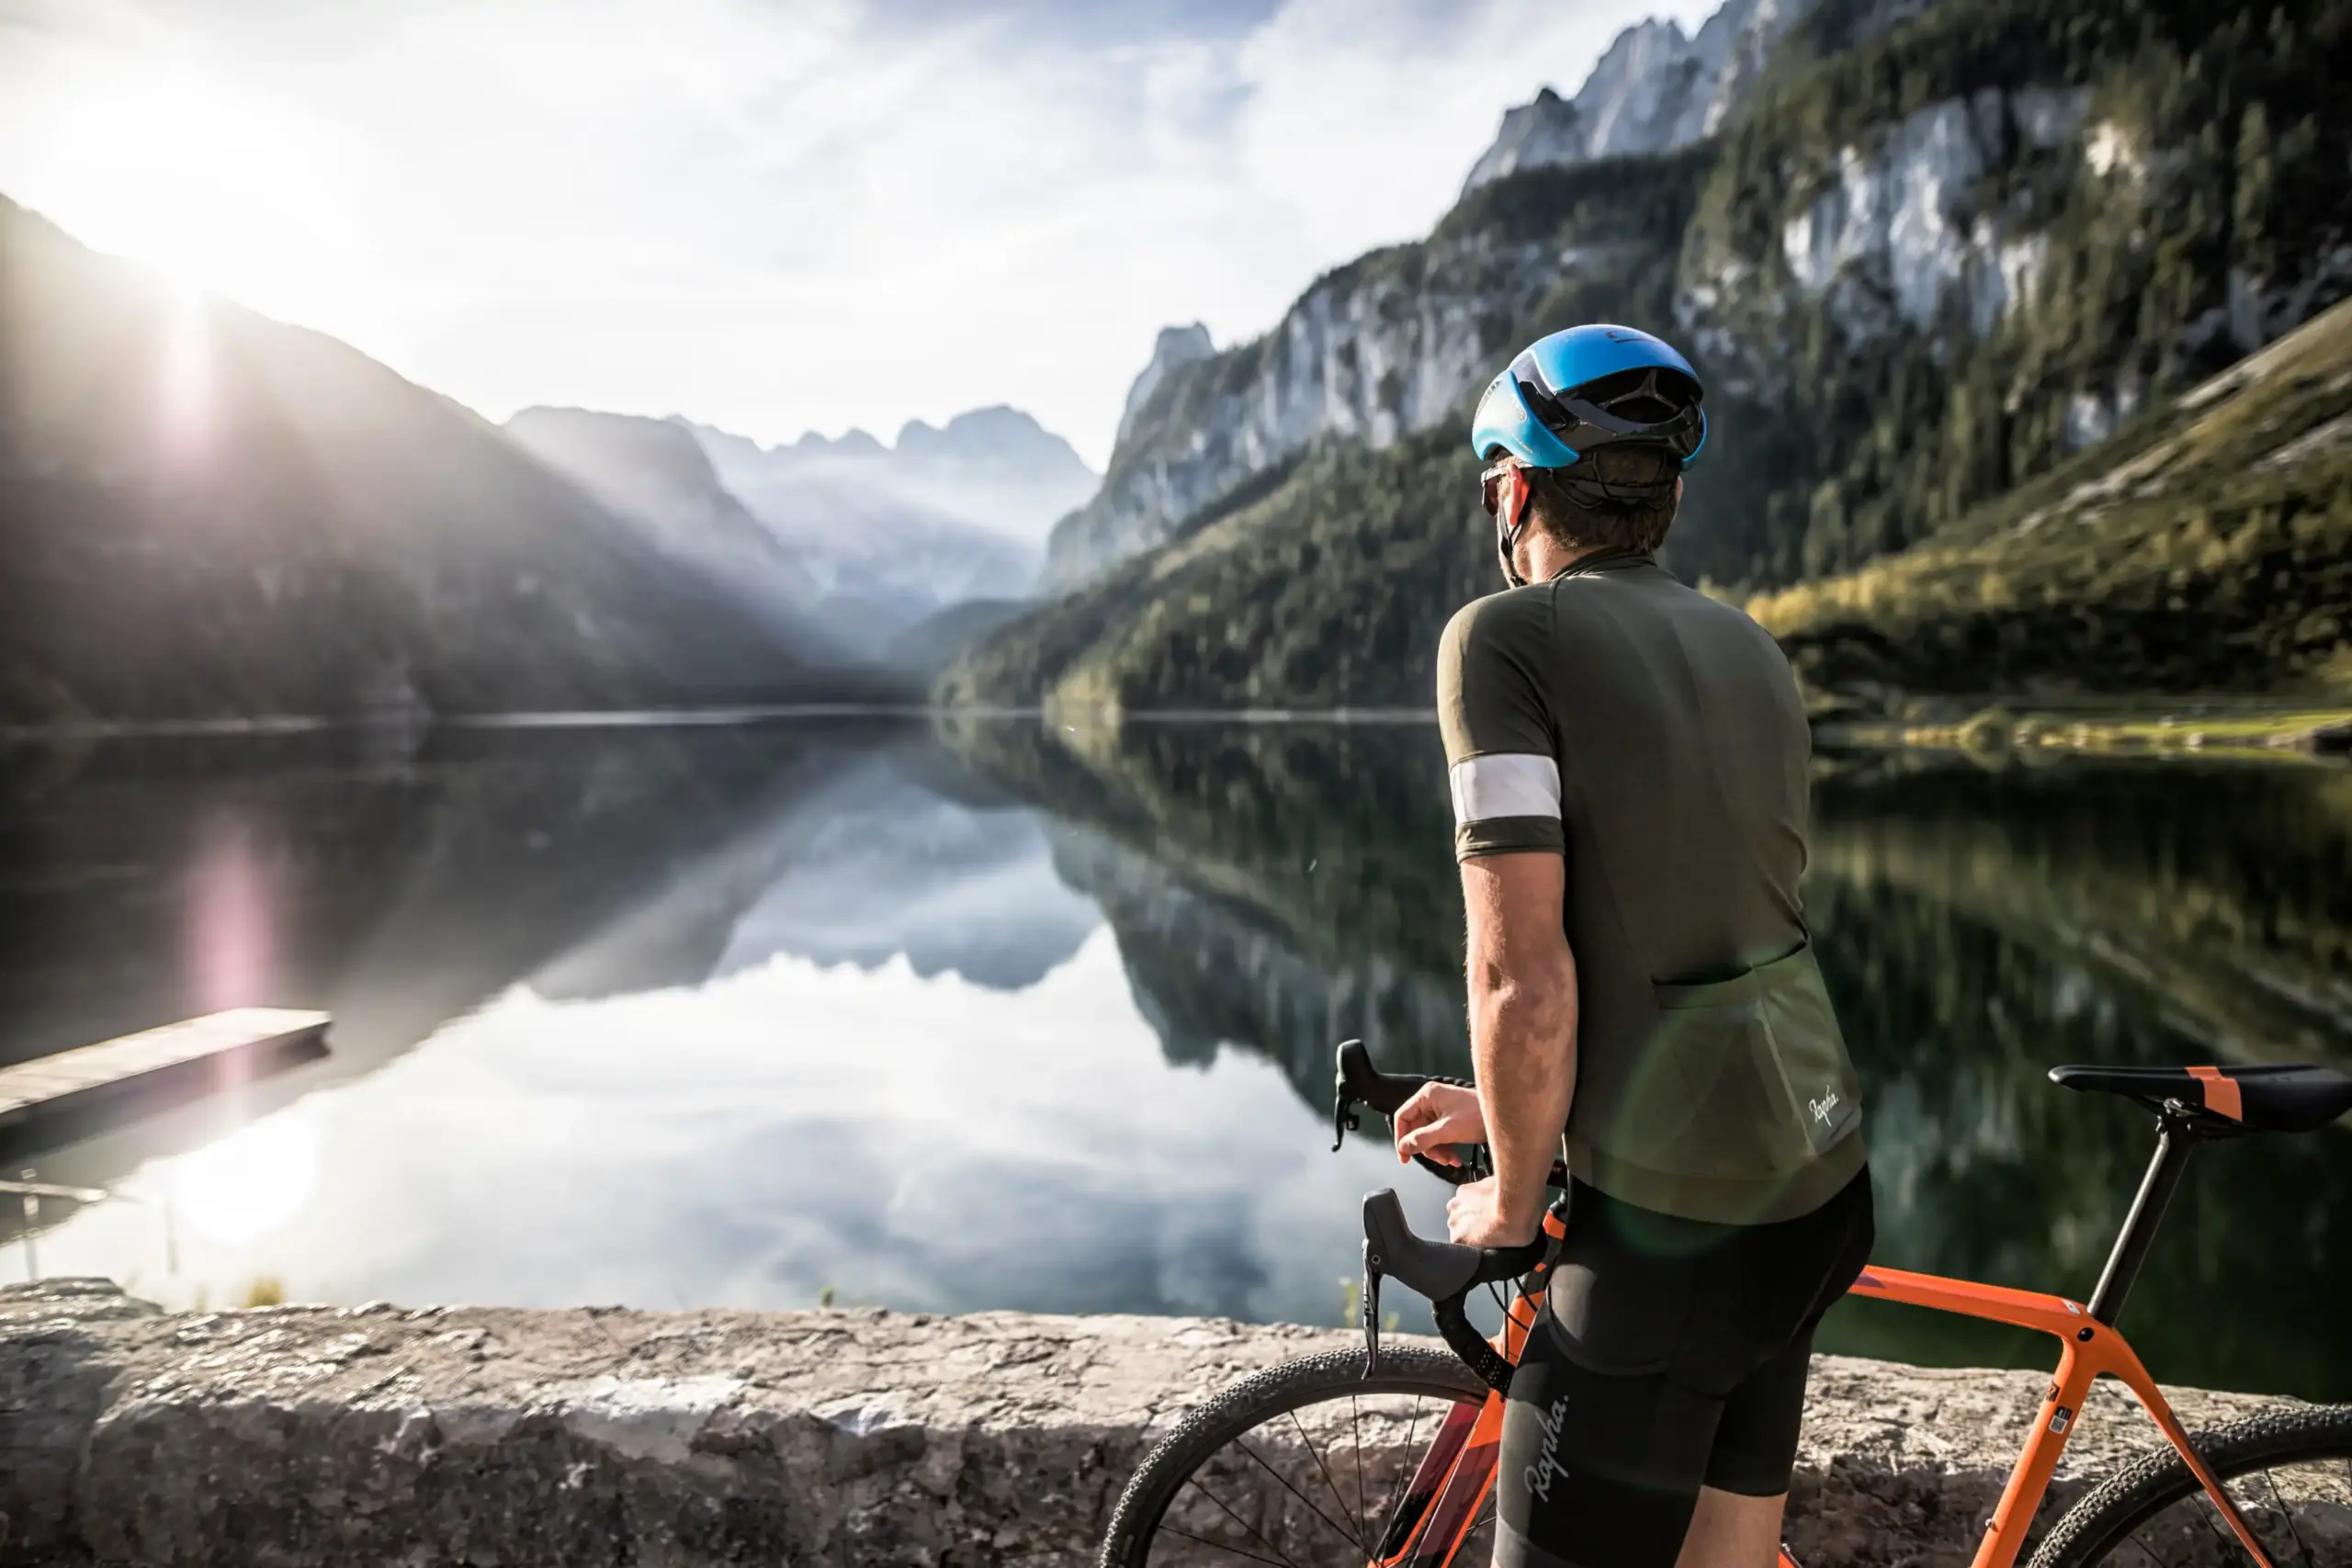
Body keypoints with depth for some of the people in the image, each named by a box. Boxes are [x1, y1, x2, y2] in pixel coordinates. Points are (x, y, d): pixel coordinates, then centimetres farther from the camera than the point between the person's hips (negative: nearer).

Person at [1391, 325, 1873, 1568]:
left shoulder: (1507, 638, -13)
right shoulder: (1753, 653, 11)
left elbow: (1525, 982, -19)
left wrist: (1512, 1202, -3)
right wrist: (1514, 1106, 21)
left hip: (1669, 1228, -8)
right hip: (1817, 1191, 8)